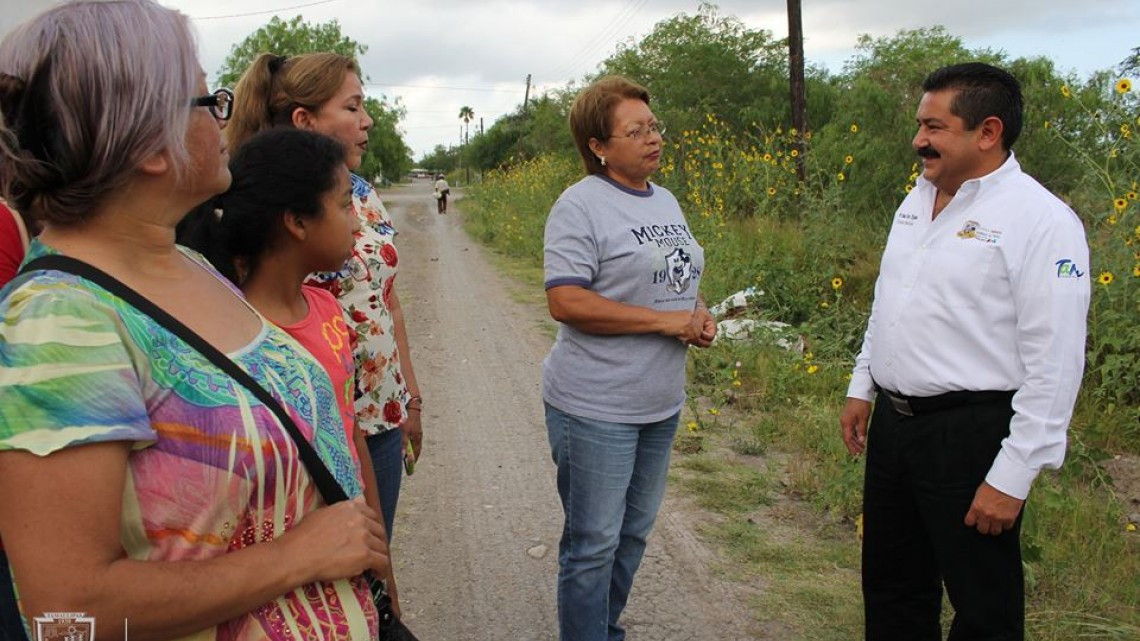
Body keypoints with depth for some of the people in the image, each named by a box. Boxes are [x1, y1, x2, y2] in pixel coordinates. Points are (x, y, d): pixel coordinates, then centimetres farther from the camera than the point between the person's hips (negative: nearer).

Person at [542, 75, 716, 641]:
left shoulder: (667, 202, 10)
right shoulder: (580, 205, -14)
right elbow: (565, 302, -23)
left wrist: (698, 313, 0)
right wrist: (665, 320, -21)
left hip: (662, 403, 8)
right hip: (596, 408, -8)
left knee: (634, 532, 20)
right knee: (593, 544, 3)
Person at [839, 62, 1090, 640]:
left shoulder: (1041, 220, -16)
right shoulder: (917, 200, 8)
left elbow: (1054, 364, -19)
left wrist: (1013, 478, -19)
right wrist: (861, 387, 18)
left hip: (970, 433, -7)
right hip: (892, 420, 8)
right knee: (891, 590, 21)